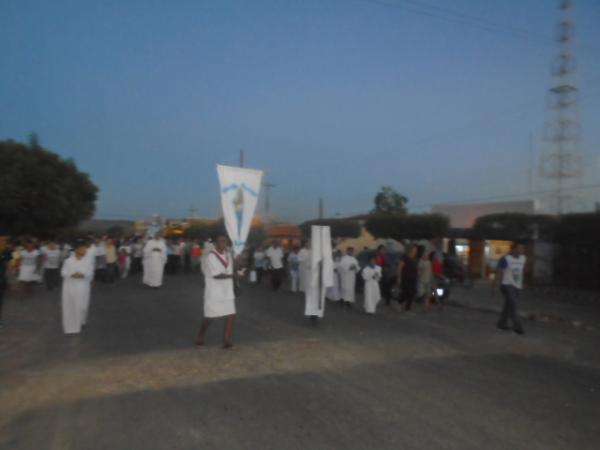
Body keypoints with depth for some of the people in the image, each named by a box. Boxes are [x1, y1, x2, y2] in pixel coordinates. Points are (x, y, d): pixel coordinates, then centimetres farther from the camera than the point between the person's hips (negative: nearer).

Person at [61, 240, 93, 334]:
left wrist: (83, 275, -17)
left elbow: (90, 273, 1)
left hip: (81, 287, 0)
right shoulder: (68, 261, -3)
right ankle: (69, 326, 18)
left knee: (79, 306, 1)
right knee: (69, 306, 4)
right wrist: (72, 275, -18)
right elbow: (63, 272, -2)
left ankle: (77, 326, 14)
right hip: (69, 286, 0)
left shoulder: (87, 262, -1)